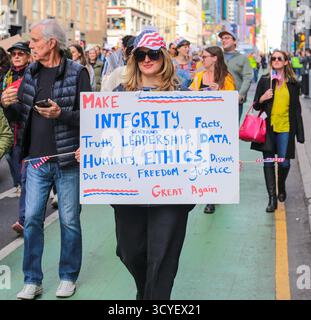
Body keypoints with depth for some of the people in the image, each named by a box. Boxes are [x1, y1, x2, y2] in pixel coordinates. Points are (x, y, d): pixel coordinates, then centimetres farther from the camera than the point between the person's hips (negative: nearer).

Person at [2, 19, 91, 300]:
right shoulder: (31, 73, 9)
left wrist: (61, 114, -23)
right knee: (32, 219, 4)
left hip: (67, 160, -4)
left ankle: (68, 277, 22)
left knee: (69, 221, 7)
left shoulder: (77, 73, -5)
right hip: (37, 160, 4)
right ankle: (32, 281, 14)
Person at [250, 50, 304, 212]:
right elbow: (256, 106, 10)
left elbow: (296, 109, 10)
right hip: (268, 127, 0)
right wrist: (262, 99, -13)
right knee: (268, 162, -2)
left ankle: (281, 187, 31)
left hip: (285, 128, 0)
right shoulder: (264, 80, 5)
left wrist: (300, 132, 6)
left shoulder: (292, 84, 7)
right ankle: (272, 198, 3)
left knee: (284, 162, 0)